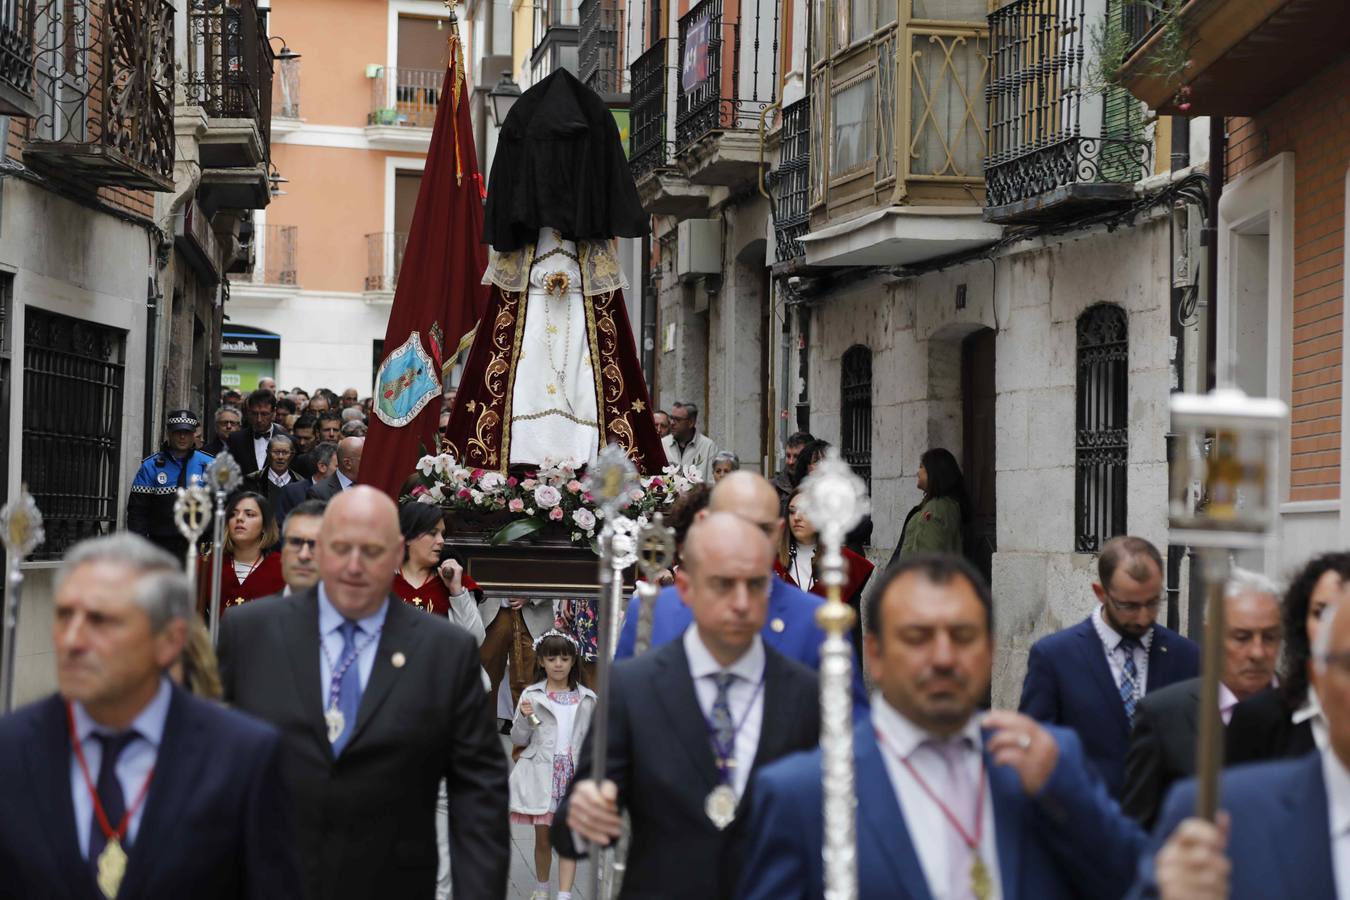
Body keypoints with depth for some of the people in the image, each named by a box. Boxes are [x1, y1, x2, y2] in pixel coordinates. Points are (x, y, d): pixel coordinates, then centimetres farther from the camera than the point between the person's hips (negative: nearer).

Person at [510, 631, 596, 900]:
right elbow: (519, 739, 3)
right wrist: (524, 717, -15)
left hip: (573, 776, 0)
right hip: (541, 774, 0)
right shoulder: (532, 696, 1)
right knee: (543, 838, 10)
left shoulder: (587, 699, 5)